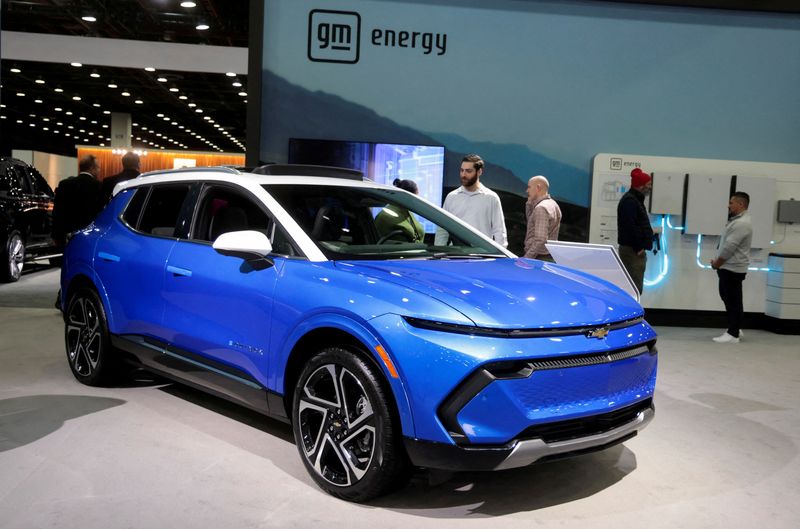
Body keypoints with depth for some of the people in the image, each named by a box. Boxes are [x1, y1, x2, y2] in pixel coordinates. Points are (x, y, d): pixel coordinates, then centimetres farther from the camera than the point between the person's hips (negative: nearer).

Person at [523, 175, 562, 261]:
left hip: (540, 258, -10)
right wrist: (529, 203, 13)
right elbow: (531, 220, 27)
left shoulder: (541, 208, -17)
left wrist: (525, 259, -22)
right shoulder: (552, 204, 13)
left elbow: (540, 240, -24)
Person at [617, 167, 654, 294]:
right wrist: (638, 247, -18)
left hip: (637, 250, 11)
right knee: (635, 288, -12)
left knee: (636, 287, 14)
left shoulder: (636, 200, 19)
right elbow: (630, 226, -23)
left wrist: (641, 247, 14)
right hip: (632, 250, -11)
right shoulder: (629, 201, -15)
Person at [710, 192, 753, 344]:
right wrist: (718, 262, 11)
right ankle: (735, 328, 27)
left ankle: (733, 334, 1)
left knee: (733, 301, -4)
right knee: (728, 297, 17)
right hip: (729, 267, 10)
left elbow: (729, 247, -22)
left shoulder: (742, 223, -20)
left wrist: (716, 263, -11)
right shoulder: (738, 220, 15)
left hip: (732, 269, -10)